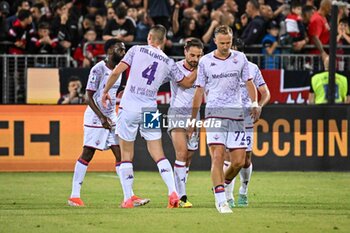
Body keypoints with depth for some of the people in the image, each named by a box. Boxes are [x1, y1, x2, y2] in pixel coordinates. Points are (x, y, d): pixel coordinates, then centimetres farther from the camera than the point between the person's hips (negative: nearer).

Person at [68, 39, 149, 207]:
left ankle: (129, 196, -4)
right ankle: (74, 196, 1)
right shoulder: (98, 69, -12)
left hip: (111, 117, 7)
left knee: (120, 154, -1)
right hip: (95, 117, -7)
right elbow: (89, 97, -14)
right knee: (87, 154, -4)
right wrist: (102, 117, -20)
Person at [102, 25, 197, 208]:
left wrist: (106, 91, 7)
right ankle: (173, 192, -6)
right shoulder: (168, 63, 6)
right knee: (158, 155, 8)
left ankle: (127, 199, 4)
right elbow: (187, 83, 18)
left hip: (128, 109, -2)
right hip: (149, 110, 2)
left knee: (126, 156, 6)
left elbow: (117, 71, -6)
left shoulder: (136, 50, 0)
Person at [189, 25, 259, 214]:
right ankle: (220, 201, -14)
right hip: (214, 113, -2)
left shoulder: (240, 58, 7)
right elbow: (199, 91, 10)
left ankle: (223, 184, 27)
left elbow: (248, 82, 15)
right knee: (218, 156, -15)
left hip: (236, 113, 2)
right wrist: (193, 119, 10)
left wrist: (254, 103, -3)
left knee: (239, 161, -2)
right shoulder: (205, 61, 4)